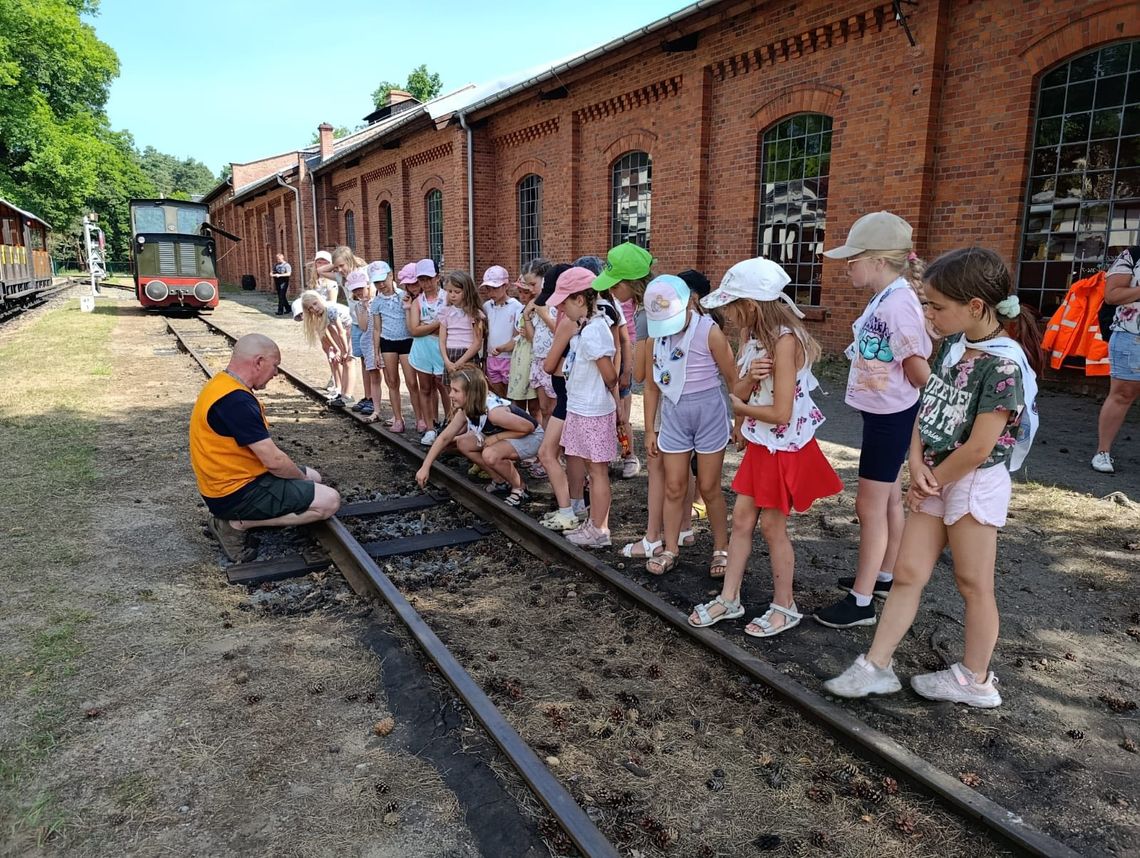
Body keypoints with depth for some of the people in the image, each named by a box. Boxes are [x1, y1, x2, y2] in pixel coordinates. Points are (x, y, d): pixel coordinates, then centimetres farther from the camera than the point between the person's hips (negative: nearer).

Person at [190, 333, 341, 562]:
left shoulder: (224, 385, 7)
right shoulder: (236, 400, -26)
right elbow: (274, 461, -24)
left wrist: (303, 475, 10)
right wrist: (302, 478, -5)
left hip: (234, 477, 10)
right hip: (236, 492, -10)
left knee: (314, 477, 23)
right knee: (329, 501, -13)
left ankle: (233, 516, 11)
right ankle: (238, 523, -7)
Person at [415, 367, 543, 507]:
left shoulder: (494, 412, -35)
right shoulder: (465, 410, -9)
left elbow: (528, 427, -27)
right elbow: (444, 437, -3)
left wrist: (496, 437, -23)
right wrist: (425, 467, -6)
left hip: (531, 436, -8)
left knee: (490, 455, -32)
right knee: (463, 444, -2)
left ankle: (519, 489, -7)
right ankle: (501, 482, 10)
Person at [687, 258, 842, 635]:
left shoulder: (785, 341, -25)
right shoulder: (751, 336, 2)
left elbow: (781, 413, -26)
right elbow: (739, 392, 0)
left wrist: (739, 405, -10)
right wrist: (749, 378, -23)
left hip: (785, 446, -8)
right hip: (760, 443, 8)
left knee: (772, 526, 5)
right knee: (741, 519, 12)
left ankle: (785, 607, 24)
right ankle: (729, 598, 25)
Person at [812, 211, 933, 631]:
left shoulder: (898, 303, -24)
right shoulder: (884, 298, 5)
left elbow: (919, 371, -21)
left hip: (891, 416, -10)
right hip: (883, 412, 10)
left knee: (870, 505, -1)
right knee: (889, 498, 20)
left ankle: (861, 601, 12)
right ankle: (883, 576, 37)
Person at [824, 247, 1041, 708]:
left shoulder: (1003, 364, -22)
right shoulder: (954, 344, 2)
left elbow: (979, 448, -23)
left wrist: (931, 479, -9)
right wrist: (917, 464, -7)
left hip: (974, 483, -7)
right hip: (936, 478, 8)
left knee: (973, 584, 9)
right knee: (908, 574, 10)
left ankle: (975, 680, 28)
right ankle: (875, 666, 19)